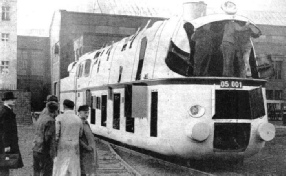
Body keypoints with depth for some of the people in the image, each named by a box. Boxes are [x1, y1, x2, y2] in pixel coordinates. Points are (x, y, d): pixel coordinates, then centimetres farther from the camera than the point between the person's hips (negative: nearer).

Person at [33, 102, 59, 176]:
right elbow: (48, 137, -19)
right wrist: (52, 153, -11)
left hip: (36, 149, 8)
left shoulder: (41, 117, 8)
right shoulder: (50, 121, -16)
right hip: (44, 152, -8)